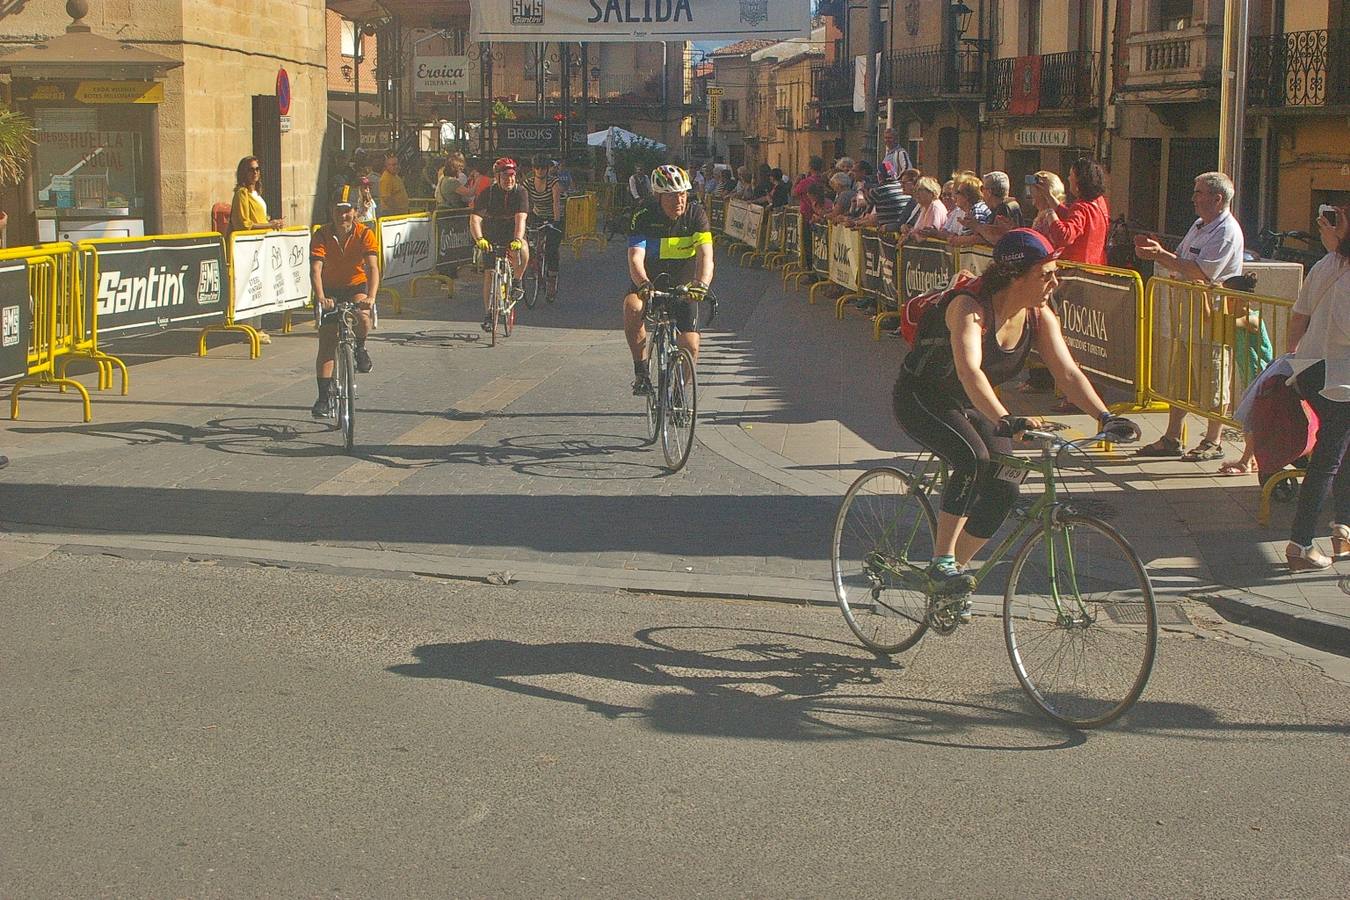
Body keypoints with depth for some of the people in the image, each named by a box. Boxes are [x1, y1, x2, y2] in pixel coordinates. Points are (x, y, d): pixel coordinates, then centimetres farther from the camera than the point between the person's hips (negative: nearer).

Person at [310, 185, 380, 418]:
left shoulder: (365, 234, -18)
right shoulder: (322, 236, -18)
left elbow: (373, 267, -29)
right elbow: (316, 269, -29)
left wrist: (371, 297, -46)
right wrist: (320, 298, -47)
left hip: (357, 287, 0)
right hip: (330, 290, 0)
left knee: (363, 318, -32)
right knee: (326, 345, -6)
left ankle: (359, 349, 0)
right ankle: (324, 397, -1)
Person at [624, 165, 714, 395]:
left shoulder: (696, 213, -18)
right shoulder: (644, 216, -20)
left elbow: (705, 254, -29)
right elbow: (635, 258, -32)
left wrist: (702, 284, -49)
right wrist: (644, 285, -53)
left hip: (684, 284, 1)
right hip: (650, 281, -1)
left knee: (690, 347, -9)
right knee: (632, 307, -35)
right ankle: (641, 372, -20)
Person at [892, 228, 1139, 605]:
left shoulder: (1039, 317, -11)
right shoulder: (969, 308, -32)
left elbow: (1068, 372, -16)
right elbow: (970, 372, -47)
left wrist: (1105, 417, -32)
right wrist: (1006, 422, -61)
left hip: (969, 404, 7)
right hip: (921, 399, -7)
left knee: (1004, 489, -6)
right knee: (973, 459, -32)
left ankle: (950, 575, 12)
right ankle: (942, 561, -19)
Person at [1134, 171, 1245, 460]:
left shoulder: (1227, 232, -14)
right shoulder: (1200, 225, 16)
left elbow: (1201, 272, -23)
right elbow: (1181, 262, 17)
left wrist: (1160, 255, -19)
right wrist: (1158, 252, -1)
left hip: (1211, 318, -10)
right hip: (1186, 316, 10)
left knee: (1211, 382, -1)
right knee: (1179, 379, 13)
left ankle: (1213, 442, 8)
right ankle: (1172, 438, 20)